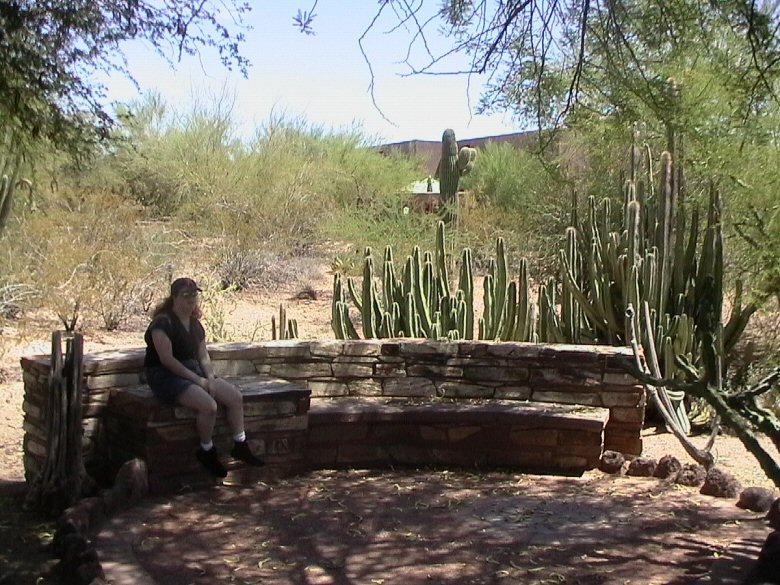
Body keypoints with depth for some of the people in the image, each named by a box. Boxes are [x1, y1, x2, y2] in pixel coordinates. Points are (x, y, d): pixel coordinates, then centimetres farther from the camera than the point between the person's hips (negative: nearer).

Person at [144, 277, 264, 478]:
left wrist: (210, 376, -6)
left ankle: (240, 446, 3)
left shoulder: (195, 325, 13)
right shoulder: (163, 322, -13)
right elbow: (166, 358, -20)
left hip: (193, 371, 8)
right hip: (166, 376, -8)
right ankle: (207, 451, -6)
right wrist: (196, 379, -20)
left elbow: (203, 356, 15)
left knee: (235, 396, -9)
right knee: (208, 405, -30)